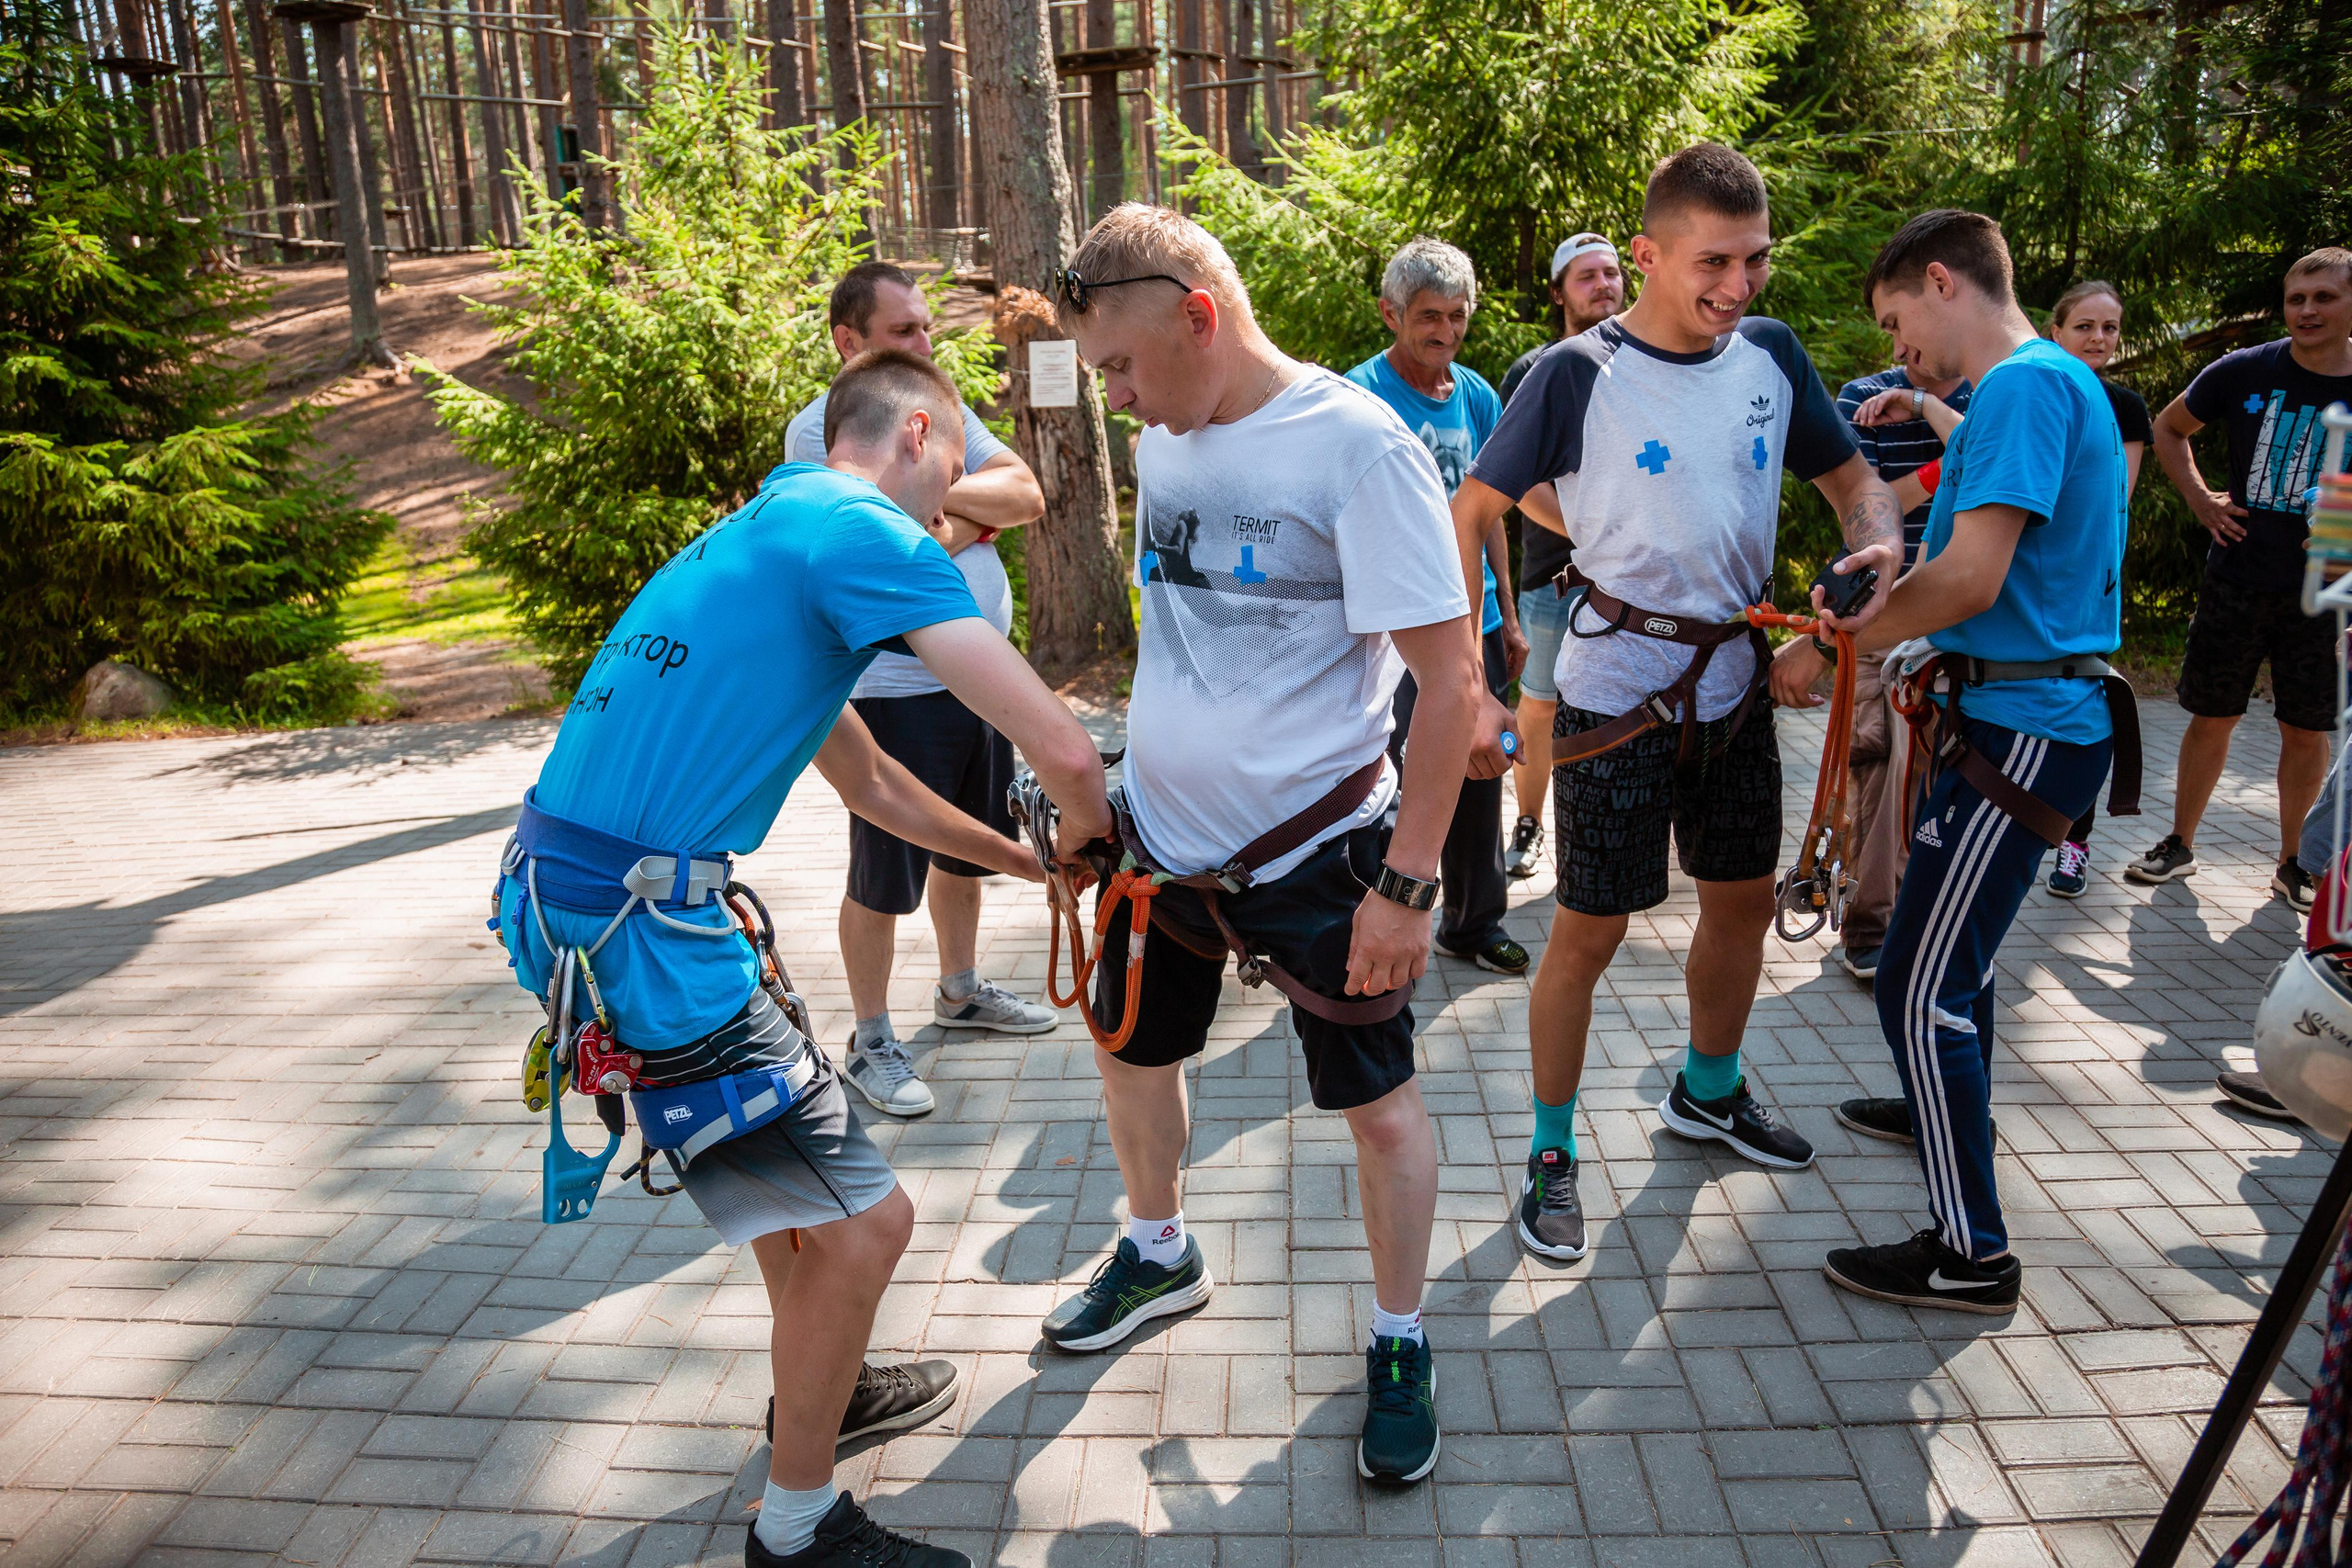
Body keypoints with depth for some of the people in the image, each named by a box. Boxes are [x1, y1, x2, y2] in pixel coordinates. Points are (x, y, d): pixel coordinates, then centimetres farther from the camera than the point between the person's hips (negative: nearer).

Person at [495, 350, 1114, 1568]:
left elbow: (870, 785, 28)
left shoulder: (763, 529, 20)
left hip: (555, 887, 10)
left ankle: (823, 1387, 47)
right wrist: (1091, 834, 6)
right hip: (634, 922, -10)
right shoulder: (860, 531, -11)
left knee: (788, 1139, 28)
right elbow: (1059, 747, -17)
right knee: (863, 1221, 0)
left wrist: (1030, 862, 31)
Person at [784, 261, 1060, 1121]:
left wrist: (939, 491, -15)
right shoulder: (819, 430, -12)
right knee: (884, 880, 4)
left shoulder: (944, 409, 10)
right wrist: (977, 514, -7)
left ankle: (960, 992, 41)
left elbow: (1028, 496, -1)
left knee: (966, 850, 22)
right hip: (894, 691, -7)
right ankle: (870, 1042, 20)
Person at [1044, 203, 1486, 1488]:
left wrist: (1405, 882, -20)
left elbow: (1452, 676, -19)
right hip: (1160, 833, 7)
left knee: (1377, 1102, 6)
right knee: (1130, 1050, 20)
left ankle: (1401, 1345, 30)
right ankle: (1158, 1258, 47)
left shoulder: (1356, 445, -19)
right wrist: (1114, 782, 16)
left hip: (1311, 852, -6)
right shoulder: (1164, 438, 2)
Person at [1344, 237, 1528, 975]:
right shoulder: (1360, 396, -9)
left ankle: (1474, 921, 29)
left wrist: (1507, 617, 16)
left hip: (1474, 619, 6)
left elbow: (1488, 512, 16)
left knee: (1478, 774, 13)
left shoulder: (1476, 395, 9)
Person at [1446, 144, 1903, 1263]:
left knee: (1743, 898, 18)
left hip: (1734, 682, 6)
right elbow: (1469, 517, -10)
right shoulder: (1577, 374, -13)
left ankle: (1709, 1091, 43)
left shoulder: (1771, 355, 2)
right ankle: (1551, 1152, 18)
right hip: (1617, 696, -6)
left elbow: (1851, 477, 12)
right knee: (1588, 931, -1)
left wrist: (1881, 543, -12)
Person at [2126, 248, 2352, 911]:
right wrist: (2200, 498, 3)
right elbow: (2169, 428, 13)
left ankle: (2292, 863, 21)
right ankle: (2180, 845, 21)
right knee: (2212, 716, 7)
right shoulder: (2245, 372, -3)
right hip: (2236, 578, 0)